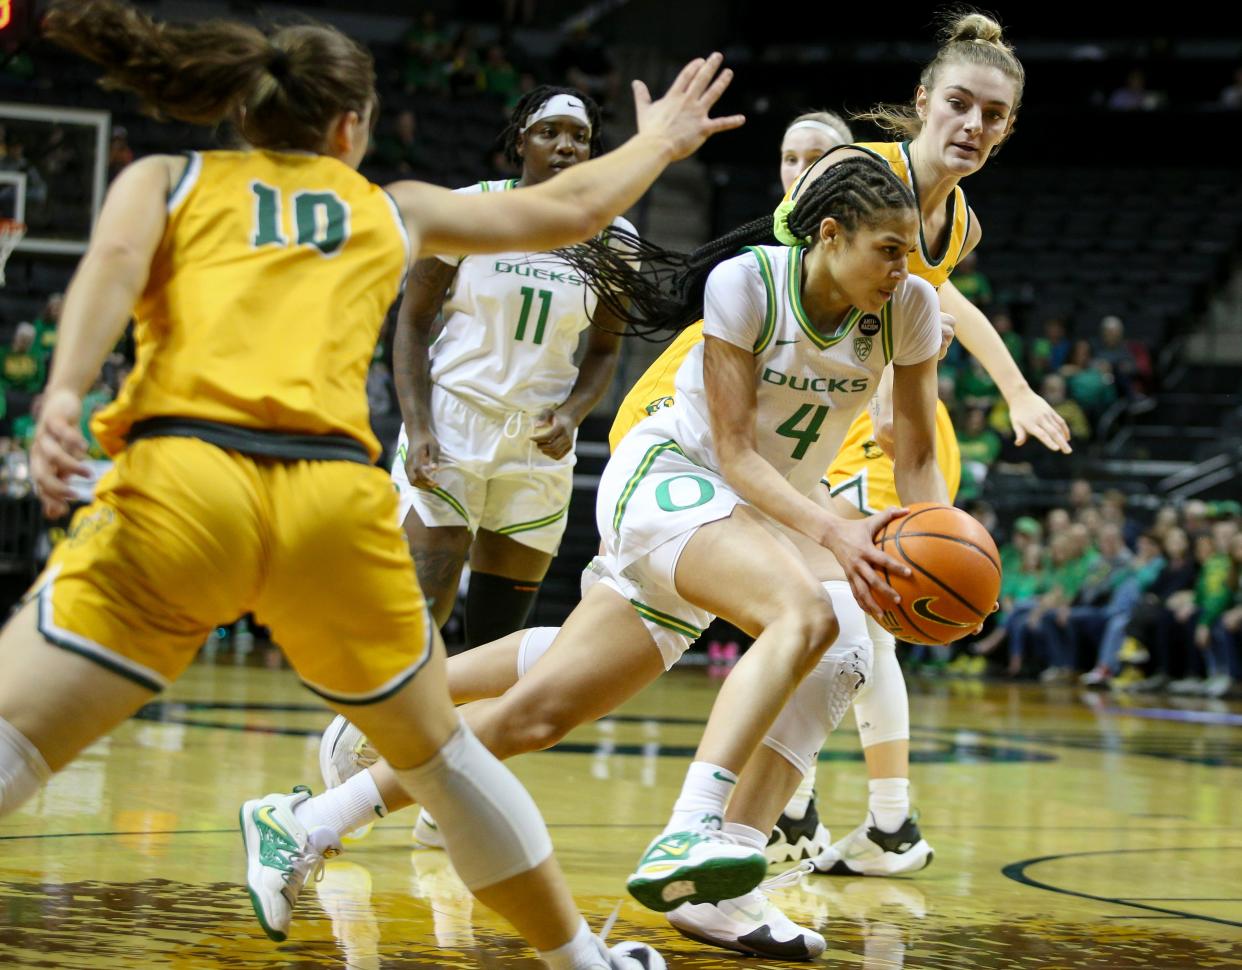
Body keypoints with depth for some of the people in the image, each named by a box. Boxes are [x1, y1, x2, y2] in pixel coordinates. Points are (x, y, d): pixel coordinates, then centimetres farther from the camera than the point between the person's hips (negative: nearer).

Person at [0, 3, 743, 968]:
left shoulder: (164, 180, 21)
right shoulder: (391, 208, 27)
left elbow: (113, 263, -1)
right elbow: (570, 210, 36)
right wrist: (659, 142, 55)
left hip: (184, 484, -2)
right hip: (336, 499, 2)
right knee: (438, 749, 25)